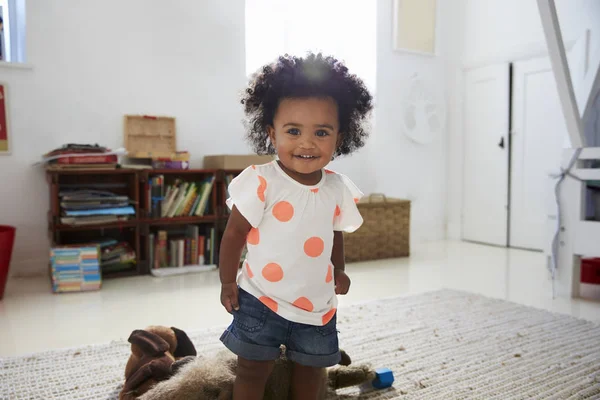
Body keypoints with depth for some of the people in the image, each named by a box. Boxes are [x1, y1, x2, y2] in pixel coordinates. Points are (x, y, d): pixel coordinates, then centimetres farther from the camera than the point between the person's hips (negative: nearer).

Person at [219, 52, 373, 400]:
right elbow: (234, 234, -11)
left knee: (311, 369, 20)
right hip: (262, 299, -4)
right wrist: (228, 283, -6)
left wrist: (339, 272, 18)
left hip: (317, 303, 4)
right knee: (253, 370, 10)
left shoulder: (338, 189, -5)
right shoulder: (261, 183, -19)